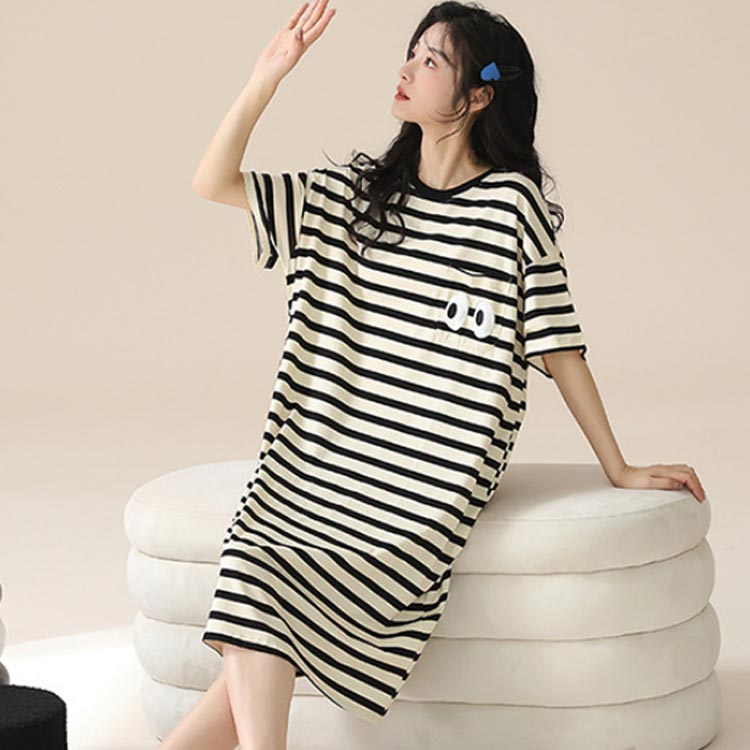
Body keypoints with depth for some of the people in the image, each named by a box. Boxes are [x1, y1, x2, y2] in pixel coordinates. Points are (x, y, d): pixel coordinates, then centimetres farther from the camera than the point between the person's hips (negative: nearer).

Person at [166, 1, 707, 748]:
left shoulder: (511, 204, -2)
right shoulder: (352, 195, 13)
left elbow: (558, 347, 1)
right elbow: (214, 183, 10)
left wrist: (619, 469, 4)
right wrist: (269, 74, 1)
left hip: (426, 486, -4)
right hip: (318, 462, 4)